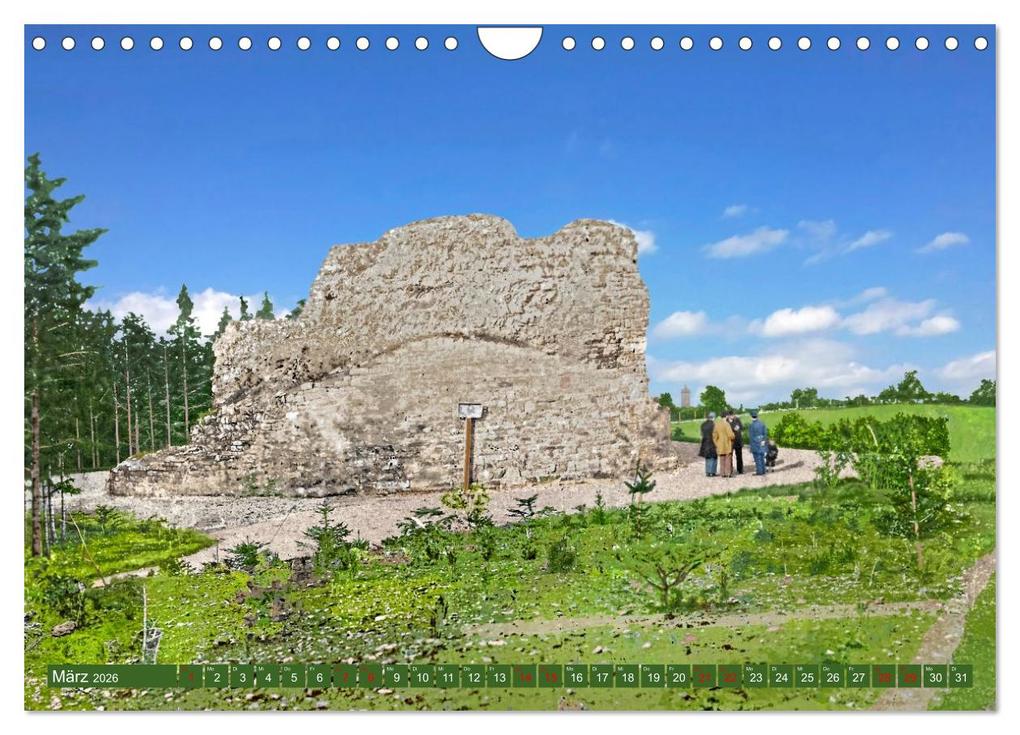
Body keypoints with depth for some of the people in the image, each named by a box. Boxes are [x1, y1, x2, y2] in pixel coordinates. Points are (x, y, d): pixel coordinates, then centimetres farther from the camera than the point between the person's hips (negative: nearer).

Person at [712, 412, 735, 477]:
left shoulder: (716, 424, 1)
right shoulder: (726, 424, -16)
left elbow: (714, 435, 4)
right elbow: (730, 434, -19)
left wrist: (716, 443, 12)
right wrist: (732, 438, 3)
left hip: (720, 445, 5)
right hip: (727, 445, -5)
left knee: (722, 460, 12)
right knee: (728, 459, 3)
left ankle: (722, 473, 12)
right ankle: (728, 473, 1)